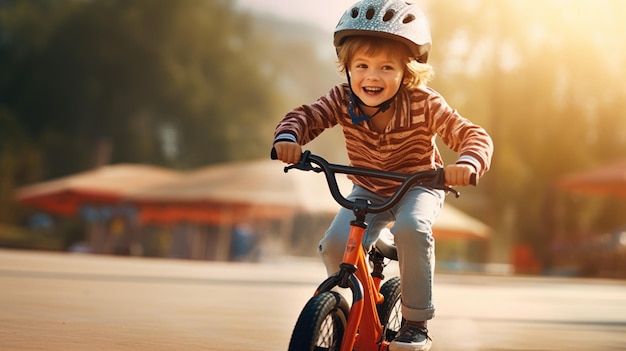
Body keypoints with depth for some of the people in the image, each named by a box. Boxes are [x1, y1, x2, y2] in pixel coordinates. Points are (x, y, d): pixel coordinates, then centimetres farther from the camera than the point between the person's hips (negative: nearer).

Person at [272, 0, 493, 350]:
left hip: (418, 188, -3)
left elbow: (474, 135, -25)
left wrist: (467, 164, -48)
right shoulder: (342, 100, -16)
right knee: (335, 245, -21)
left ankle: (417, 323, -18)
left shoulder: (424, 104, -24)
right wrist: (288, 137, -38)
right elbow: (305, 116, -14)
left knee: (411, 228, -36)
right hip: (368, 192, 3)